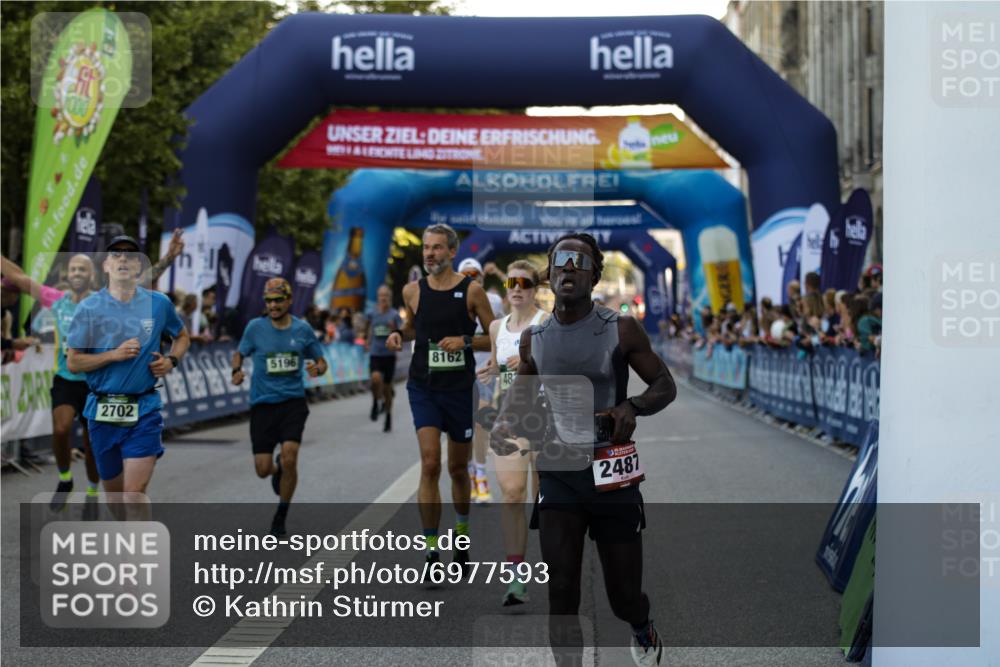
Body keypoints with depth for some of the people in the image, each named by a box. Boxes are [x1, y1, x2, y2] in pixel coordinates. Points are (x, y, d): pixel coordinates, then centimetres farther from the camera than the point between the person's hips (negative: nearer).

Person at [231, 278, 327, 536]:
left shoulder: (303, 329, 1)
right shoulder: (255, 327, -2)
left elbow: (321, 360, 11)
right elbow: (239, 353, 11)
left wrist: (318, 369, -13)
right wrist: (236, 371, -11)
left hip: (293, 401, 0)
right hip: (262, 403, 0)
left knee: (289, 458, -18)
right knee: (262, 469, -2)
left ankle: (281, 516, 4)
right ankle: (278, 470, 39)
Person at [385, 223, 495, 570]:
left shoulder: (471, 290, -5)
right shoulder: (412, 291, 2)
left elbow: (495, 339, -1)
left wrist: (465, 340, -17)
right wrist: (399, 335, 0)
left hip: (460, 388, -1)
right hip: (423, 387, 1)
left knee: (458, 468, 13)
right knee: (430, 465, -14)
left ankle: (462, 531, 40)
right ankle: (431, 550, -10)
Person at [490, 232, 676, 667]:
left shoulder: (621, 330, -5)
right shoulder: (533, 339, 4)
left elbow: (665, 386, 1)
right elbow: (519, 390, 20)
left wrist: (632, 407, -21)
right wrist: (504, 423, -3)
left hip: (612, 473, -2)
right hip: (557, 475, 2)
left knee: (624, 593, 7)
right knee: (560, 592, -4)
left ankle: (643, 631, 43)